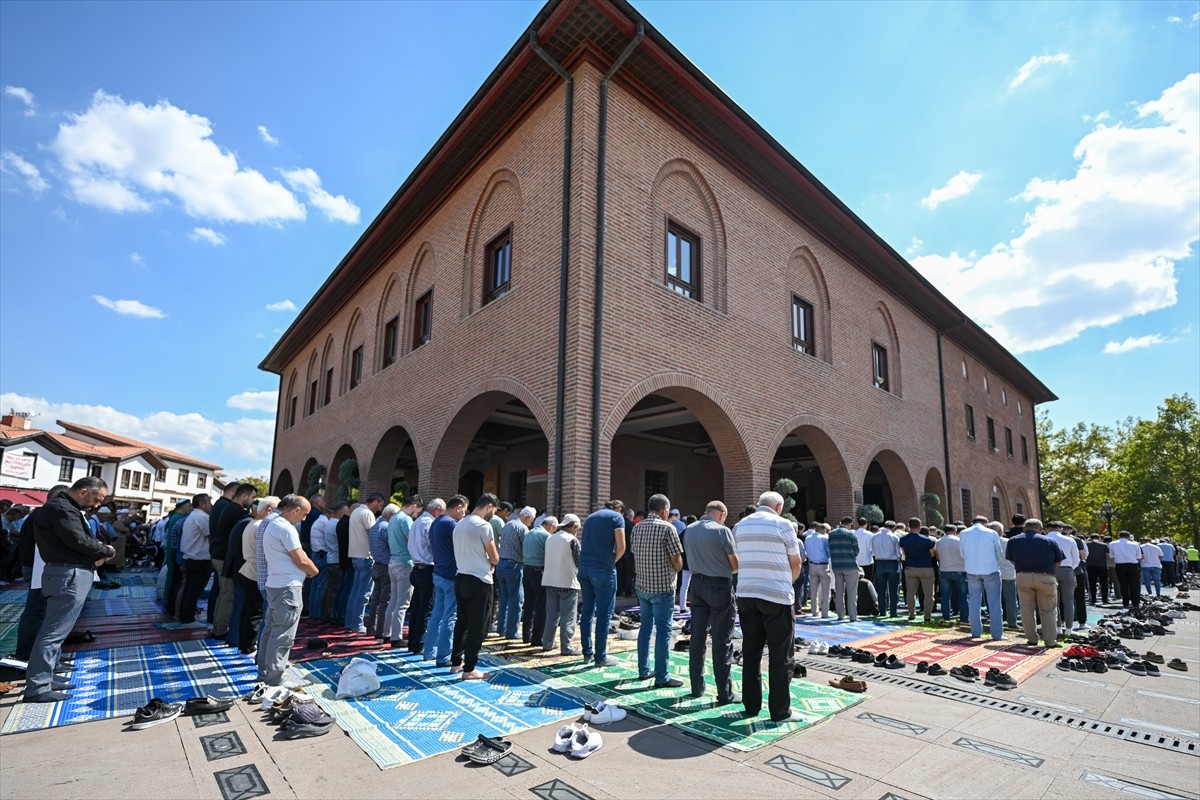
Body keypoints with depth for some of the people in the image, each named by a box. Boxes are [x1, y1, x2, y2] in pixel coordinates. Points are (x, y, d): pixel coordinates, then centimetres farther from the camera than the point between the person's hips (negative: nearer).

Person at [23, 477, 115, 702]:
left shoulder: (63, 508, 18)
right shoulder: (62, 508, -16)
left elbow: (74, 541, 17)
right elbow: (80, 541, -22)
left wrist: (95, 555, 0)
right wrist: (108, 551, -7)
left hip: (67, 573, 11)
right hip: (69, 575, -11)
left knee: (52, 630, 17)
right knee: (54, 632, -7)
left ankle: (43, 679, 27)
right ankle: (37, 688, -2)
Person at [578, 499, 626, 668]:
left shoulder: (590, 517, 19)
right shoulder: (617, 517, -1)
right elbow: (621, 547, -9)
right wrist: (613, 560, 7)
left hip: (584, 567, 7)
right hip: (603, 569, -7)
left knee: (588, 612, 13)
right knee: (604, 614, 1)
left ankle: (587, 652, 20)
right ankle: (600, 657, 6)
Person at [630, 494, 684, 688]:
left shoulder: (637, 528, 6)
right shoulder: (667, 528, -13)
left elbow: (634, 553, 11)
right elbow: (677, 559, -13)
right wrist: (676, 570, 7)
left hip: (642, 584, 6)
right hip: (663, 586, -6)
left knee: (645, 626, 17)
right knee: (663, 631, 1)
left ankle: (643, 670, 25)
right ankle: (662, 677, 6)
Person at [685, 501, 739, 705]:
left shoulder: (690, 529, 3)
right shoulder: (722, 531, -15)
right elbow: (735, 564, -9)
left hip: (697, 583, 6)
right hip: (720, 585, -6)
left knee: (698, 636, 12)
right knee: (722, 640, 1)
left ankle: (697, 687, 21)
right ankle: (724, 693, 7)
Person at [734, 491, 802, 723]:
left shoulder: (739, 526, 8)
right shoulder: (782, 524, -6)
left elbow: (737, 562, 10)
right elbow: (796, 565, 0)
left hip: (746, 595, 5)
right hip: (776, 597, -5)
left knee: (750, 652, 12)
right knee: (780, 657, 5)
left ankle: (751, 705, 20)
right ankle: (780, 711, 10)